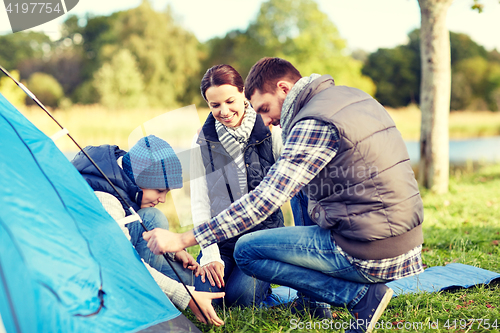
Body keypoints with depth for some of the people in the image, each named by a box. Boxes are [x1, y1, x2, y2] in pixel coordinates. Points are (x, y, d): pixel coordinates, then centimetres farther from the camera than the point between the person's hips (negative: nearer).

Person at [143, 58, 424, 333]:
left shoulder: (315, 123, -16)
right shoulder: (353, 96, 12)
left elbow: (266, 199, -21)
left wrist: (182, 240, -18)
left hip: (370, 254, -9)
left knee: (246, 251, 1)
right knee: (303, 183, 25)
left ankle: (362, 296, -4)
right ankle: (312, 297, 19)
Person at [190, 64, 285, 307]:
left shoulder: (271, 134, -7)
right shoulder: (202, 143, -2)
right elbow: (199, 202, -3)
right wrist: (210, 254, -12)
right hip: (222, 238, 2)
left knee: (241, 295, -23)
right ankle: (224, 270, 13)